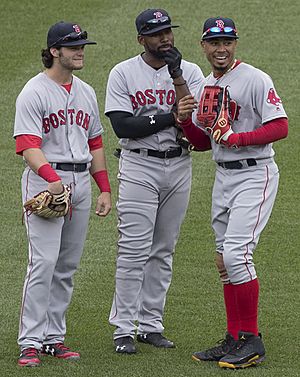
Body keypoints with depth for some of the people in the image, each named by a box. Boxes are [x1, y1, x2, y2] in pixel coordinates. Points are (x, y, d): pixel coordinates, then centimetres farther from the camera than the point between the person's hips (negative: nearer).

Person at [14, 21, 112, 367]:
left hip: (80, 182, 7)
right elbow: (28, 146, -17)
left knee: (67, 266, 8)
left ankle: (54, 338, 14)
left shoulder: (86, 92, 15)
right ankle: (30, 342, -13)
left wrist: (104, 189, 14)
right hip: (44, 179, -7)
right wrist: (52, 178, -32)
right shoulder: (34, 92, -7)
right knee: (44, 262, -14)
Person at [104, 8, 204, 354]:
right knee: (134, 250, -7)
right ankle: (124, 329, -4)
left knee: (163, 251, 9)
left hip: (178, 167, 4)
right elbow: (122, 125, -12)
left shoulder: (190, 72, 4)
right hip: (138, 167, -3)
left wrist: (177, 77, -18)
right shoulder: (123, 73, -3)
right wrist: (171, 118, -15)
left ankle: (151, 325, 16)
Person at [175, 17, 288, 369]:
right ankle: (234, 339, 18)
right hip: (223, 177, 8)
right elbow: (202, 143, 18)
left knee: (236, 253, -17)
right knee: (224, 260, 10)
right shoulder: (204, 87, 13)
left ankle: (252, 340, -11)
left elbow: (280, 127, -17)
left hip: (255, 175, -8)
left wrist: (236, 138, -25)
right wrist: (185, 120, -1)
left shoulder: (255, 79, -11)